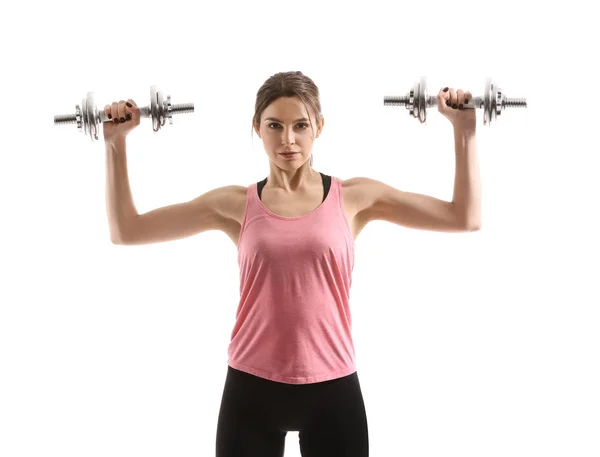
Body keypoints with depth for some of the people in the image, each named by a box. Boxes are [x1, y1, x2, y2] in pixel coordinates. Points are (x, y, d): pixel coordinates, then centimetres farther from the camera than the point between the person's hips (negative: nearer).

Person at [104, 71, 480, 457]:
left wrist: (464, 131, -1)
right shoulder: (235, 204, 3)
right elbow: (126, 230, 6)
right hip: (252, 389, 1)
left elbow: (464, 217, 3)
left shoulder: (355, 197, 2)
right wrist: (117, 141, 2)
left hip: (333, 388, 0)